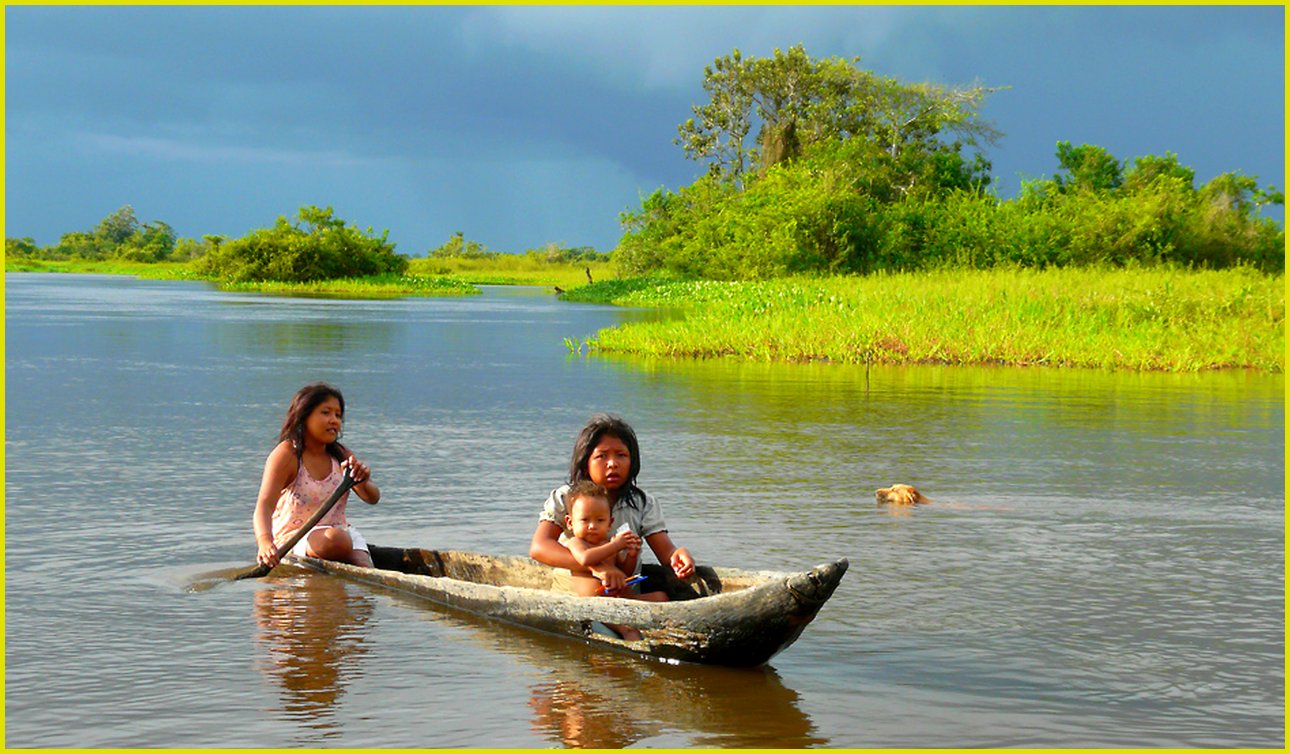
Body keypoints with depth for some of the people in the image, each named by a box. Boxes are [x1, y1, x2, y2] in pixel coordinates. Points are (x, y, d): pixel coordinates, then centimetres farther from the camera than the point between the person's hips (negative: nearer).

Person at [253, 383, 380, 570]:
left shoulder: (341, 454, 10)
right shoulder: (286, 454, -10)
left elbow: (372, 498, 5)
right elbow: (265, 504, -24)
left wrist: (362, 483, -22)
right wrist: (265, 542, -46)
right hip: (294, 539, -4)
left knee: (366, 572, -28)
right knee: (335, 540, -36)